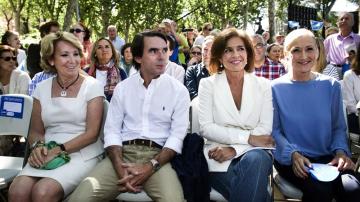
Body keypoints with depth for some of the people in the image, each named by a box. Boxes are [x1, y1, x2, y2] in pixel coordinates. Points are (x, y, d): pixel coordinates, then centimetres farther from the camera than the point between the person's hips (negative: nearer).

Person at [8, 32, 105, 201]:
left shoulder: (92, 86, -1)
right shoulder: (42, 88, 10)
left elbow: (92, 133, -7)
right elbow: (36, 131, 13)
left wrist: (58, 150, -16)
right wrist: (38, 147, -10)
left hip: (82, 154, -3)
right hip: (47, 154, 3)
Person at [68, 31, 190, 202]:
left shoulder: (179, 90, 3)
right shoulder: (122, 88, 10)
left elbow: (178, 135, -3)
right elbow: (112, 130, 5)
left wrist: (151, 166, -17)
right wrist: (120, 168, -13)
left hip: (158, 156, -2)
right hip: (123, 152, 2)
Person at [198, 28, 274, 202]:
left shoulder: (263, 85, 9)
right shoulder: (208, 84, 5)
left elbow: (265, 129, 0)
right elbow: (206, 128, -5)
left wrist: (234, 149, -16)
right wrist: (248, 137, -14)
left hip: (253, 153, 2)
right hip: (219, 156, -2)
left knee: (256, 159, -34)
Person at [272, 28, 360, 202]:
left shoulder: (331, 86, 7)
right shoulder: (276, 88, 0)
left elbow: (339, 127, 11)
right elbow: (274, 130, -2)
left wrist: (340, 151, -9)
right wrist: (293, 154, -19)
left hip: (328, 157, 2)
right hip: (290, 159, -2)